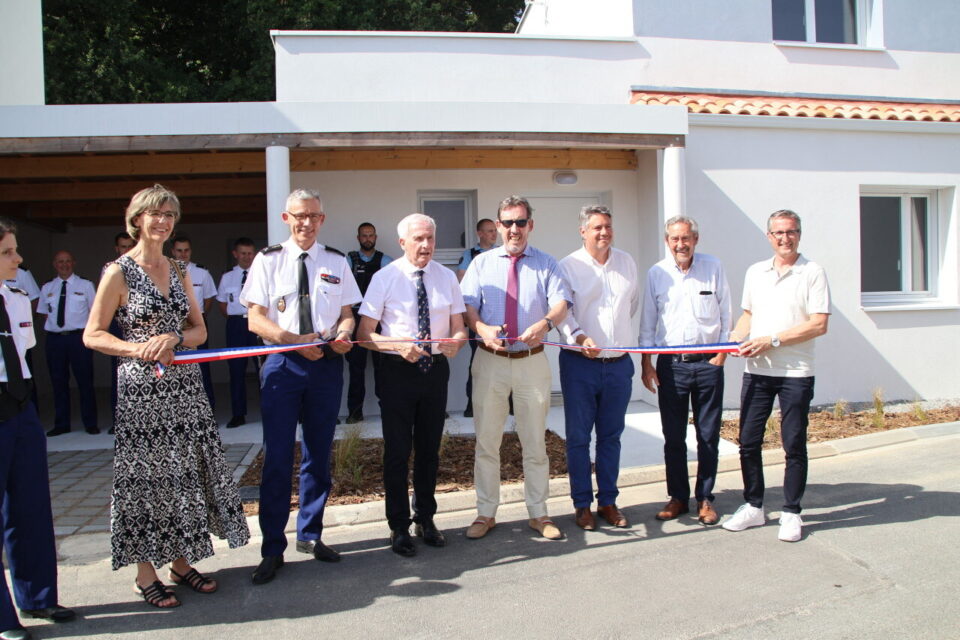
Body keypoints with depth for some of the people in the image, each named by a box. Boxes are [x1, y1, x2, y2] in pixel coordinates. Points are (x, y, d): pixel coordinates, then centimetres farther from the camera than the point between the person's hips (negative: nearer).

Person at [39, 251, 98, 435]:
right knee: (58, 382, 8)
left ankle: (90, 424, 9)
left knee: (85, 381, 0)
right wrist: (51, 329, 3)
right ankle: (61, 424, 18)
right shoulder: (47, 288, 11)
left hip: (79, 337, -3)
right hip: (54, 339, 3)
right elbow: (44, 313, 17)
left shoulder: (85, 285, 4)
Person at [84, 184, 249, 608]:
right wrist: (137, 348, -19)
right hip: (141, 388, -5)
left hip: (185, 384, 5)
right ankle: (145, 573, 16)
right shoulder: (119, 272, -5)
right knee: (146, 477, 2)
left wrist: (173, 339, -10)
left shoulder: (179, 271, 10)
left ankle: (180, 561, 23)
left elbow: (199, 330, 10)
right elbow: (93, 335, -5)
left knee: (185, 473, 9)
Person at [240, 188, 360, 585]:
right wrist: (296, 340, -18)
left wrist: (343, 334, -13)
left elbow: (347, 313, 11)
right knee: (277, 459, -1)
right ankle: (272, 549, 11)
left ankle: (310, 534, 28)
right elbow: (255, 318, -3)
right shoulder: (268, 260, 3)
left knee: (319, 456, 11)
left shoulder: (336, 262, 10)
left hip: (327, 364, 3)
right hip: (283, 363, -2)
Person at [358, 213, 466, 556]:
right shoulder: (385, 278, -8)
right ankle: (399, 526, 22)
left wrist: (455, 341, -19)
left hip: (436, 369, 4)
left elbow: (459, 328, 5)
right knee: (398, 451, 5)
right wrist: (399, 345, -27)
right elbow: (365, 333, -10)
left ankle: (425, 519, 33)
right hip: (398, 370, -3)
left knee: (429, 449, 15)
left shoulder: (446, 277, 3)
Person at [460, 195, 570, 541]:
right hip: (490, 360, 1)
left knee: (535, 442, 8)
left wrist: (545, 323, -31)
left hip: (532, 361, 0)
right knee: (486, 441, 6)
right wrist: (482, 328, -23)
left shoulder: (546, 264, 6)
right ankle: (486, 513, 19)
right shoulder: (482, 263, 8)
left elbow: (561, 302, -8)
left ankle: (538, 514, 22)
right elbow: (467, 305, -1)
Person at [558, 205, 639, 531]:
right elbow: (562, 312, -13)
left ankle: (608, 501, 23)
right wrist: (580, 337, -28)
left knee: (611, 436, 12)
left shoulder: (626, 262, 9)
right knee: (578, 437, 4)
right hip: (579, 364, -3)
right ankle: (583, 504, 17)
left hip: (619, 364, 4)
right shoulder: (569, 266, -4)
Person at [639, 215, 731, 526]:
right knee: (673, 436, 6)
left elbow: (726, 315, 6)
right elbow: (648, 323, 8)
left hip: (707, 362, -1)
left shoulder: (714, 268, 3)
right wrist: (645, 363, 3)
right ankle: (678, 497, 20)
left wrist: (723, 352, -3)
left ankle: (705, 498, 19)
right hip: (670, 363, 1)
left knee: (708, 436, 5)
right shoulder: (657, 273, 4)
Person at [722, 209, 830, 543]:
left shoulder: (813, 272, -4)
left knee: (794, 445, 4)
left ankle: (791, 513, 18)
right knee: (748, 441, 7)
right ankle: (753, 507, 22)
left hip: (795, 373, -4)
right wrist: (734, 337, 0)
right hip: (756, 371, 5)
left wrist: (772, 341, -16)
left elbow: (819, 324, -11)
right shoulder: (755, 272, 12)